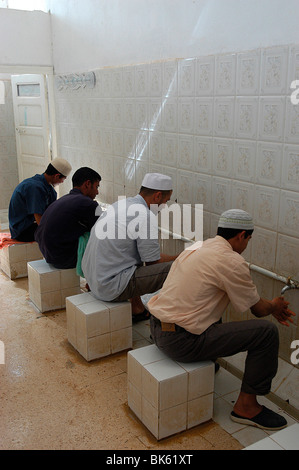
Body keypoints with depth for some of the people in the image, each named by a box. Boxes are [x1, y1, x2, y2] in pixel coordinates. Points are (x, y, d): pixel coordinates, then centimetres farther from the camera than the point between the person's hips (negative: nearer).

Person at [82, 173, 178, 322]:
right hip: (112, 288, -10)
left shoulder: (121, 204, 12)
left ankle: (136, 309, 31)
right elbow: (153, 262, -9)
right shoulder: (145, 215, -16)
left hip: (93, 278, 10)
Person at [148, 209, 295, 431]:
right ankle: (246, 406, 8)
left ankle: (206, 362, 40)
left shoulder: (197, 247, 12)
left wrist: (270, 306, 30)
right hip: (181, 342, -9)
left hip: (157, 329, 9)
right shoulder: (232, 262, -15)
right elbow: (258, 309, -2)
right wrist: (275, 306, 21)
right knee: (267, 331, -6)